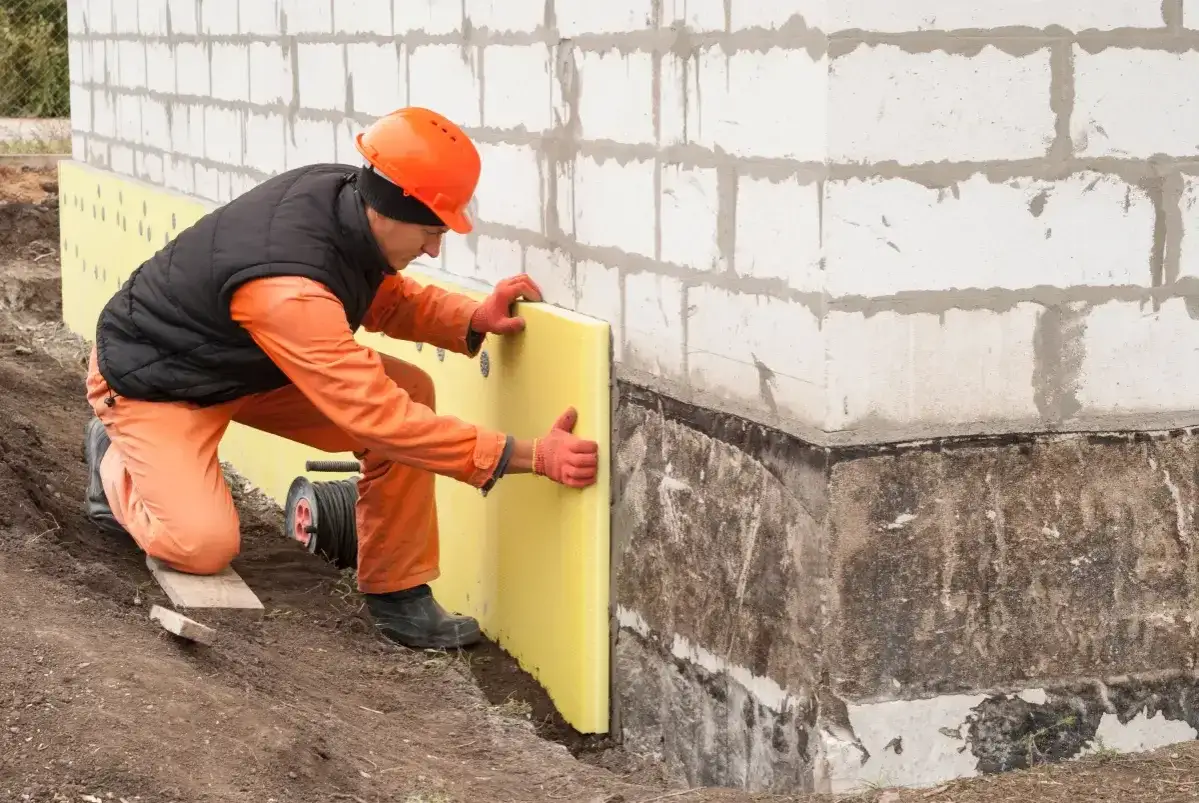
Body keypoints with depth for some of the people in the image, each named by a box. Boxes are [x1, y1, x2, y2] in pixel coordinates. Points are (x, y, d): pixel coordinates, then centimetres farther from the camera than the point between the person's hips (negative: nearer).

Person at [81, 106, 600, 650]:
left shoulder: (343, 192, -17)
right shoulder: (285, 288, -41)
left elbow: (387, 299, 4)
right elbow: (379, 418, -42)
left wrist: (474, 318, -16)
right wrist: (531, 456, -43)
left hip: (248, 366, 8)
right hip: (153, 381, -8)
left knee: (410, 391, -11)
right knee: (205, 545, -26)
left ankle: (397, 594, -3)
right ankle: (116, 462, 8)